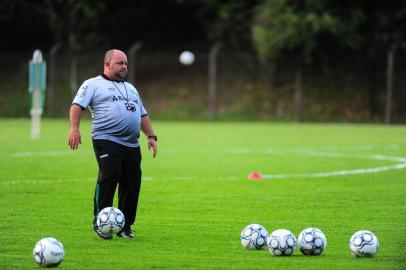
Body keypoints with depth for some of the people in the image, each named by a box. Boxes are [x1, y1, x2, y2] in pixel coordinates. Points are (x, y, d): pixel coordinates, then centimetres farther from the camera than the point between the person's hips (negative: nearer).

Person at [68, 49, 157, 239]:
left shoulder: (130, 88, 29)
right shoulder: (94, 84, 7)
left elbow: (143, 115, 32)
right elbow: (77, 106, -4)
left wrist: (151, 136, 19)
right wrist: (74, 128, -19)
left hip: (132, 145, 6)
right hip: (106, 141, -6)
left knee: (132, 185, 1)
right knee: (108, 177, -20)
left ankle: (125, 227, 11)